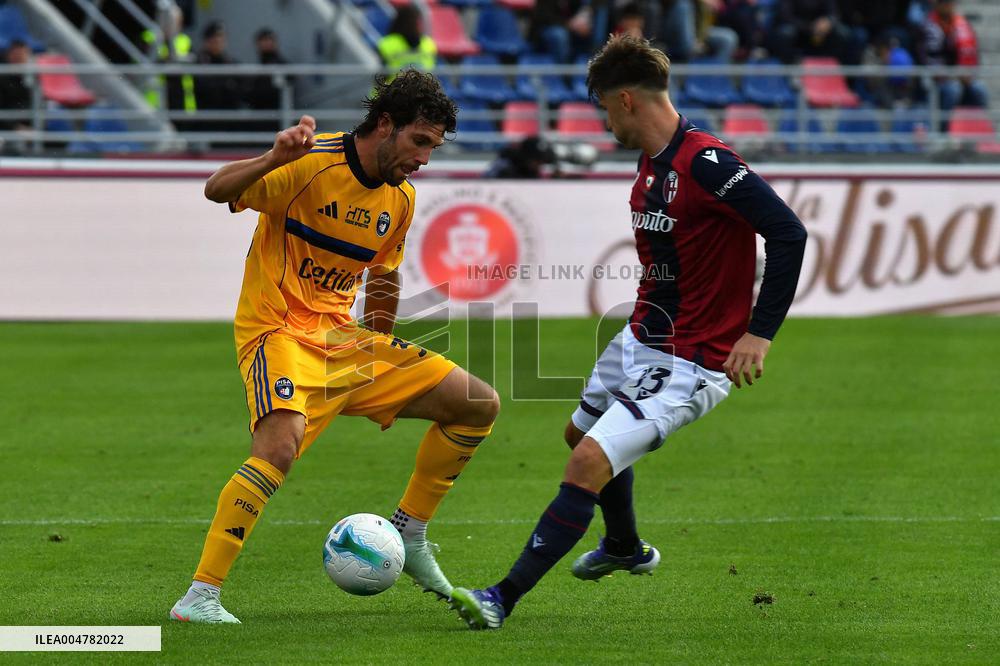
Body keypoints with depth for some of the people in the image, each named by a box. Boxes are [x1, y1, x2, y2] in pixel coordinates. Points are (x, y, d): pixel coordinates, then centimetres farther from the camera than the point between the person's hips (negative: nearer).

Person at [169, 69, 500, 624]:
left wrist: (381, 354, 26)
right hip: (278, 331, -8)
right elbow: (217, 191, -24)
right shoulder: (312, 163, -15)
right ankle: (199, 596, -28)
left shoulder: (400, 198, 8)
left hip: (342, 335, 8)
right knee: (281, 444, -35)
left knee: (478, 406, 4)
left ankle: (409, 536, 18)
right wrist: (273, 159, -42)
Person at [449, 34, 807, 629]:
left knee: (590, 462, -20)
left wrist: (760, 332, -27)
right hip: (641, 341, 11)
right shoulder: (651, 164, 6)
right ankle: (626, 549, 57)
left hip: (689, 367, -11)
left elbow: (789, 234, -26)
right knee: (582, 433, 30)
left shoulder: (707, 162, -23)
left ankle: (503, 599, -18)